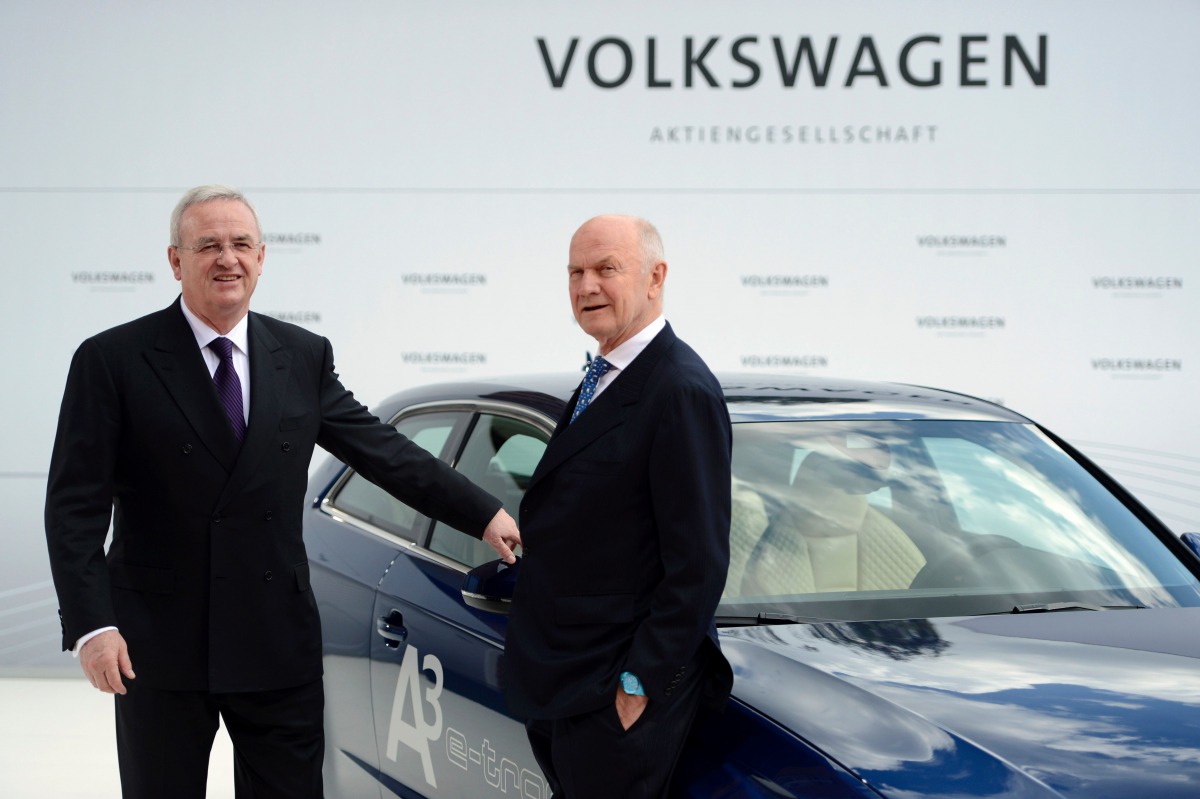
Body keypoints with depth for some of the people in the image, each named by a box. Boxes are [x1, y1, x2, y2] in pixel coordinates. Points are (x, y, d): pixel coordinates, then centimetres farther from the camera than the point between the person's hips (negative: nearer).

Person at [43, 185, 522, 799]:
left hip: (279, 646, 3)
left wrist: (486, 516, 6)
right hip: (159, 649, -3)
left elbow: (383, 450, 11)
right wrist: (90, 625, -17)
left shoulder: (304, 357, 7)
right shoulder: (113, 362, -5)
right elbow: (75, 505, -7)